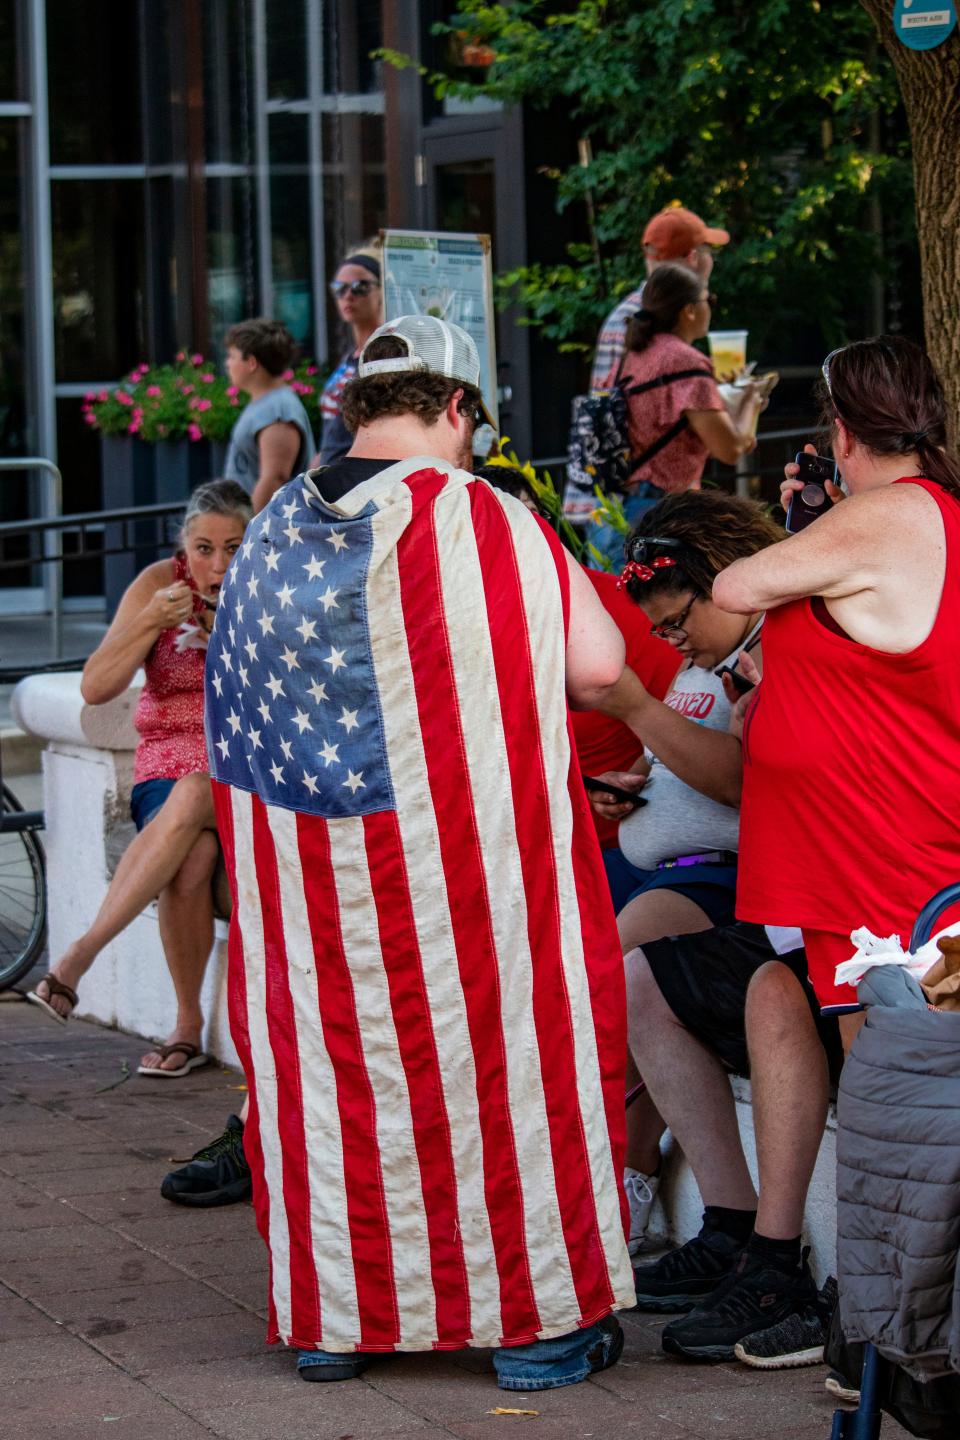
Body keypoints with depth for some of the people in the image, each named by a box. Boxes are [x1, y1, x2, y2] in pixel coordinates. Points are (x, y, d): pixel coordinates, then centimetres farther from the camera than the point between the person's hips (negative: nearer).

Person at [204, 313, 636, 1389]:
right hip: (459, 859, -4)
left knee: (325, 1059, 14)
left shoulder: (273, 532, 5)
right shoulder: (486, 522, -11)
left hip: (300, 870, 5)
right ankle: (537, 1322, 13)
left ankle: (329, 1319, 21)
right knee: (495, 1054, 6)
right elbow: (598, 667, -13)